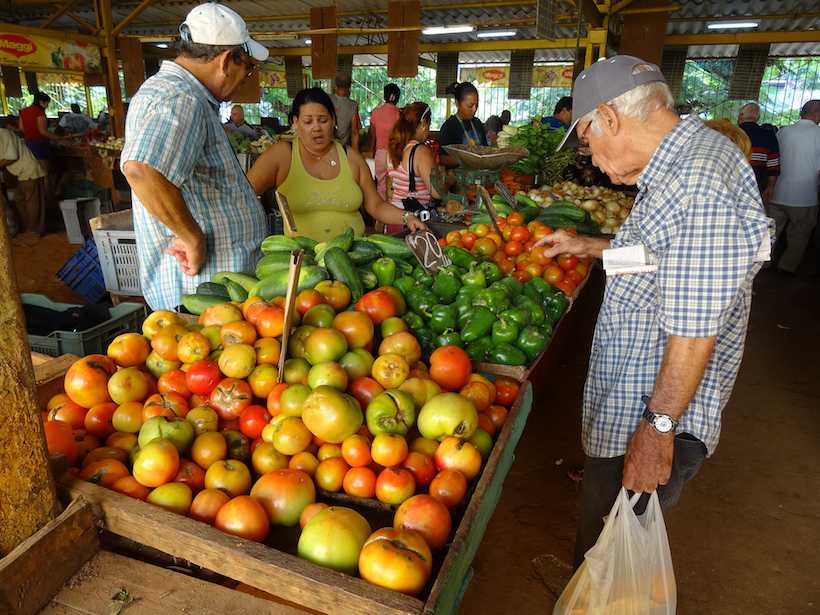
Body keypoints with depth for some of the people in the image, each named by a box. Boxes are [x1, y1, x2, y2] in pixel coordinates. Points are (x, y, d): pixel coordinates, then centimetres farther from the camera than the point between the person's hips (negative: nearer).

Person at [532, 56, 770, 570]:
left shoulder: (700, 183, -28)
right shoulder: (679, 166, 7)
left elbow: (695, 329, -28)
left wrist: (658, 428, -22)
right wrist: (588, 247, 27)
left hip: (653, 417, -10)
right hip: (625, 403, 10)